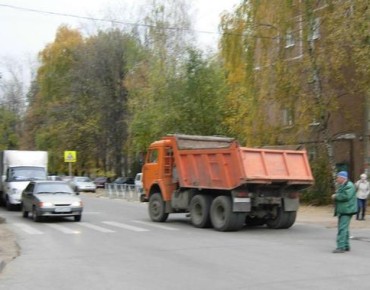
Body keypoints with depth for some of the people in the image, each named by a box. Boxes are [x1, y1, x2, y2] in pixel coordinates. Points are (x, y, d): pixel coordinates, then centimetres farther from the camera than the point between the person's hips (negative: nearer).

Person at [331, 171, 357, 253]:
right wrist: (335, 196, 5)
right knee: (344, 228, 16)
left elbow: (346, 196, -27)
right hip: (342, 210, 11)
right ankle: (346, 246, 25)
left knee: (342, 228, -14)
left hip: (346, 211, -11)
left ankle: (341, 247, -15)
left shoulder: (349, 186, -14)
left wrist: (336, 196, -15)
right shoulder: (341, 186, 18)